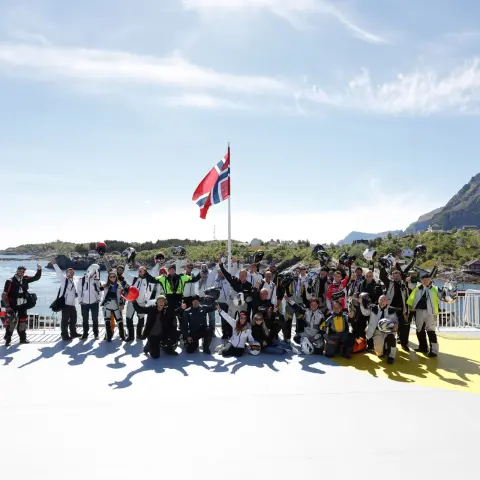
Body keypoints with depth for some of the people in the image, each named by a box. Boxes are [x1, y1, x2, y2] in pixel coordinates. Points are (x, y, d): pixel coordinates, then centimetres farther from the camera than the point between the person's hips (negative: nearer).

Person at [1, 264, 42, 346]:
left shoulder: (25, 279, -1)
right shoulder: (10, 281, -15)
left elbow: (36, 277, 8)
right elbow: (4, 295, -15)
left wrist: (39, 270, -10)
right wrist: (7, 306, -20)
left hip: (23, 305, 5)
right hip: (13, 305, -5)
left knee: (23, 320, 11)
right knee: (11, 321, -12)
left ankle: (22, 338, 22)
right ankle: (8, 339, 1)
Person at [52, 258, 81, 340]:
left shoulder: (73, 283, 18)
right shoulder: (64, 280, 0)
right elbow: (59, 273, -14)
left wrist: (75, 304, 15)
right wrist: (54, 264, -25)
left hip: (72, 305, 7)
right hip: (65, 304, -7)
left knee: (73, 319, 16)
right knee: (65, 320, -3)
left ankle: (73, 333, 29)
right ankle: (65, 335, 5)